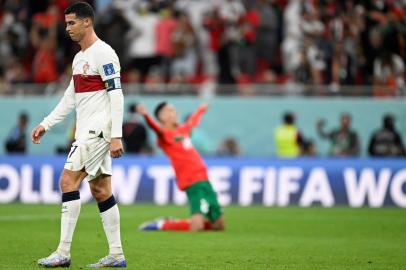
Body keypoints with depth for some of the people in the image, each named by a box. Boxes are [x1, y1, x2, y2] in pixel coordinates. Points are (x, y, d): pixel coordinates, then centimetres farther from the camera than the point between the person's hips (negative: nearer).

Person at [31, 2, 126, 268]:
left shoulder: (103, 53, -12)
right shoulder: (79, 58, 17)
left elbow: (116, 95, -16)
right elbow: (70, 99, 24)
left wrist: (116, 136, -21)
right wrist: (45, 125, 20)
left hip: (98, 129, -9)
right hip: (88, 130, 9)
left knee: (68, 181, -13)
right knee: (101, 190, 7)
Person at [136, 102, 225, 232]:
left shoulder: (183, 129, 16)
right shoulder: (164, 134, -7)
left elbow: (193, 120, 39)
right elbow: (155, 127, -29)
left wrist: (201, 109, 57)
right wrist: (145, 115, -49)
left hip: (204, 180, 8)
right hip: (192, 183, -8)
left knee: (219, 225, 12)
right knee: (196, 227, -22)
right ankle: (162, 225, 1)